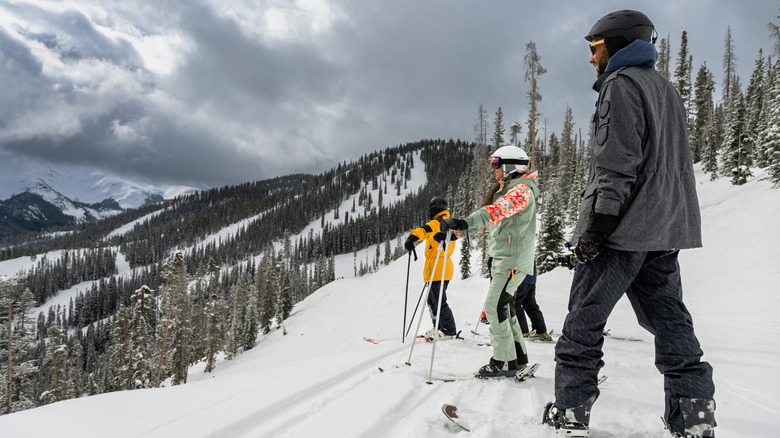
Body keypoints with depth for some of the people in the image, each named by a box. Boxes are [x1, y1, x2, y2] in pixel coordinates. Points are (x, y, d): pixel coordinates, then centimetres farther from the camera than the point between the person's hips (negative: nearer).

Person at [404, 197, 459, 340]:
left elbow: (427, 229, -34)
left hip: (437, 268, -10)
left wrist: (412, 237, -50)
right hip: (442, 268, 10)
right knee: (432, 300, 17)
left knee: (439, 301, -7)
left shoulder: (438, 222, -12)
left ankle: (449, 331, -2)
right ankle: (438, 328, 23)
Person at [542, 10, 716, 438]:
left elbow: (617, 164, -17)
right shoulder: (666, 89, 23)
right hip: (666, 229, 9)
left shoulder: (620, 85, -6)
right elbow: (676, 165, 22)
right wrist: (665, 220, 22)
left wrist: (595, 227, -18)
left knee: (584, 320, -2)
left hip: (624, 228, -9)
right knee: (669, 320, 9)